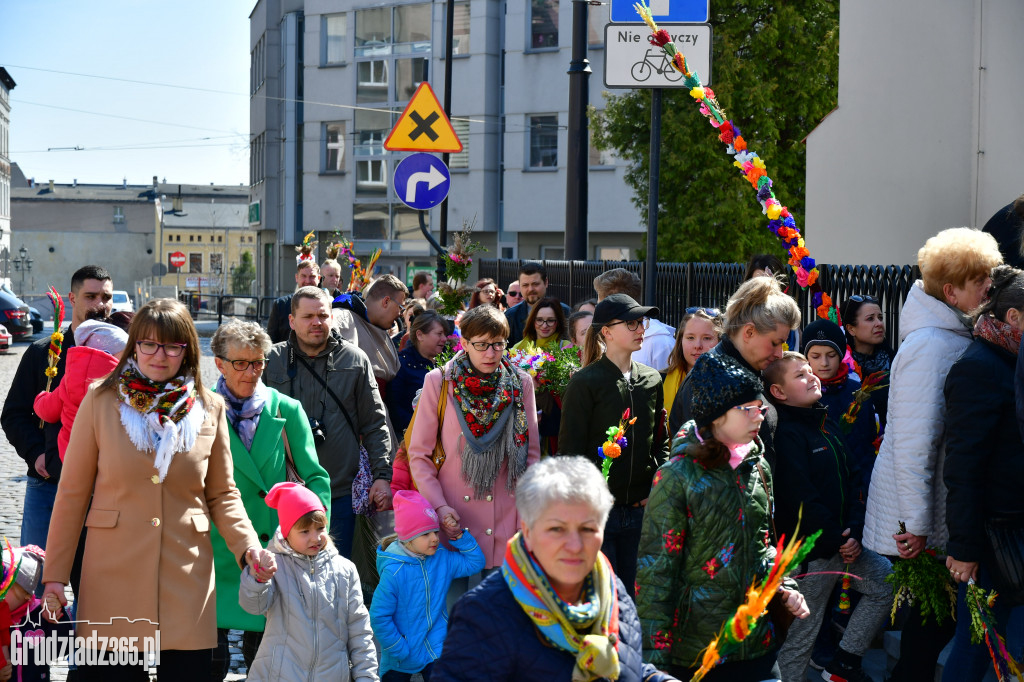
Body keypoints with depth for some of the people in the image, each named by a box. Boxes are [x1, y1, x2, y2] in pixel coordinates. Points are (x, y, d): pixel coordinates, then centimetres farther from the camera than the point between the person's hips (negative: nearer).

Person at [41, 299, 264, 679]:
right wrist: (55, 575, -1)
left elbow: (222, 494, 11)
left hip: (186, 583, 1)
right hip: (113, 580, -1)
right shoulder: (101, 402, 1)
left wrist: (247, 545, -7)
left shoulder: (209, 410, 6)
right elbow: (73, 493, 3)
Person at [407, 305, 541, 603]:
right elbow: (419, 455, 1)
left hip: (505, 522, 2)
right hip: (453, 523, -1)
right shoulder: (439, 382, -1)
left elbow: (531, 453, 10)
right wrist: (439, 506, -10)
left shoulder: (520, 384, 5)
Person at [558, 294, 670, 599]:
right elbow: (569, 449, -8)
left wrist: (656, 488, 4)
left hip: (639, 512, 5)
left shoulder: (651, 381, 10)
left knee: (631, 596, 11)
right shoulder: (585, 382, -8)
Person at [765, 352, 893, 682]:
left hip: (845, 541, 9)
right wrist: (837, 541, -14)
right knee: (800, 637, -3)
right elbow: (801, 499, -20)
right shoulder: (785, 434, -15)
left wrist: (854, 531, -4)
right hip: (811, 551, -9)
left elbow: (852, 476, 10)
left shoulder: (827, 424, 12)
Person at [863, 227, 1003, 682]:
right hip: (924, 523, -8)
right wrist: (916, 523, -21)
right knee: (932, 614, 2)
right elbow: (914, 441, -23)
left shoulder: (956, 335, 9)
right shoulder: (931, 346, -21)